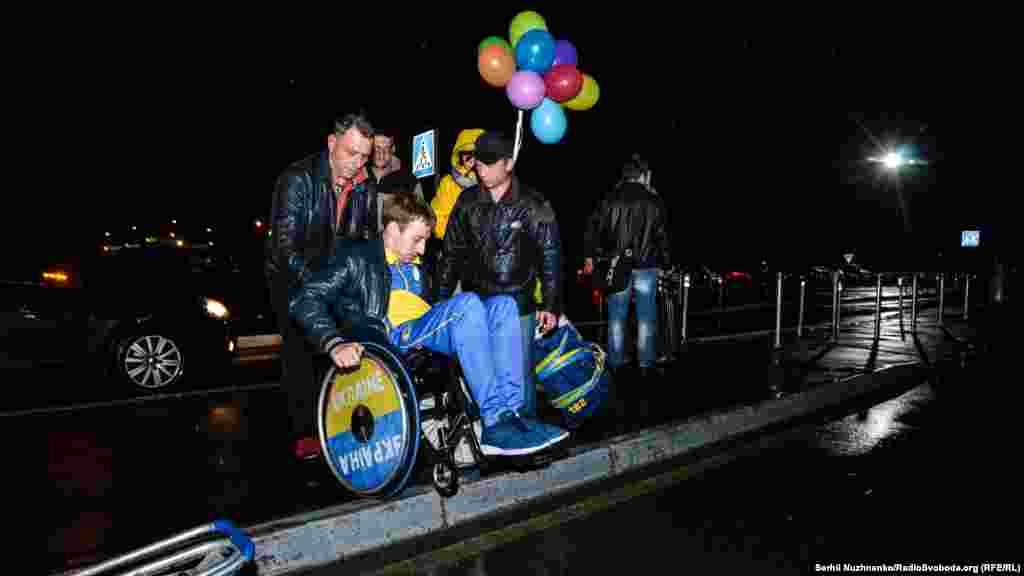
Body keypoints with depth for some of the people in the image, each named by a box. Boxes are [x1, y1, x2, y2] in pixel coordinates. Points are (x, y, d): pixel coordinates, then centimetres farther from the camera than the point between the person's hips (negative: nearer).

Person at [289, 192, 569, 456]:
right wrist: (335, 343, -22)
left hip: (426, 331, 7)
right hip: (393, 336, -7)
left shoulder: (415, 267, 29)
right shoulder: (357, 257, 6)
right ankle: (496, 424, -31)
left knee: (502, 304, -11)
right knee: (466, 302, -29)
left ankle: (510, 412, -25)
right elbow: (305, 299, -6)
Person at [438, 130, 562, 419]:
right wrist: (440, 298, 8)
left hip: (518, 306, -3)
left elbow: (550, 257, -2)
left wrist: (550, 305, -5)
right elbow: (452, 252, 10)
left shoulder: (533, 205, -5)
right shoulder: (467, 200, 4)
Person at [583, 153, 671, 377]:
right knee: (646, 317, 7)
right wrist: (666, 262, 13)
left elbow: (593, 227, -2)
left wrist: (589, 256, 4)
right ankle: (646, 364, 11)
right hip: (646, 266, -1)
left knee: (616, 316, 8)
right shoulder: (654, 201, 0)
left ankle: (615, 362, 13)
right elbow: (662, 236, 3)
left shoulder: (611, 198, 0)